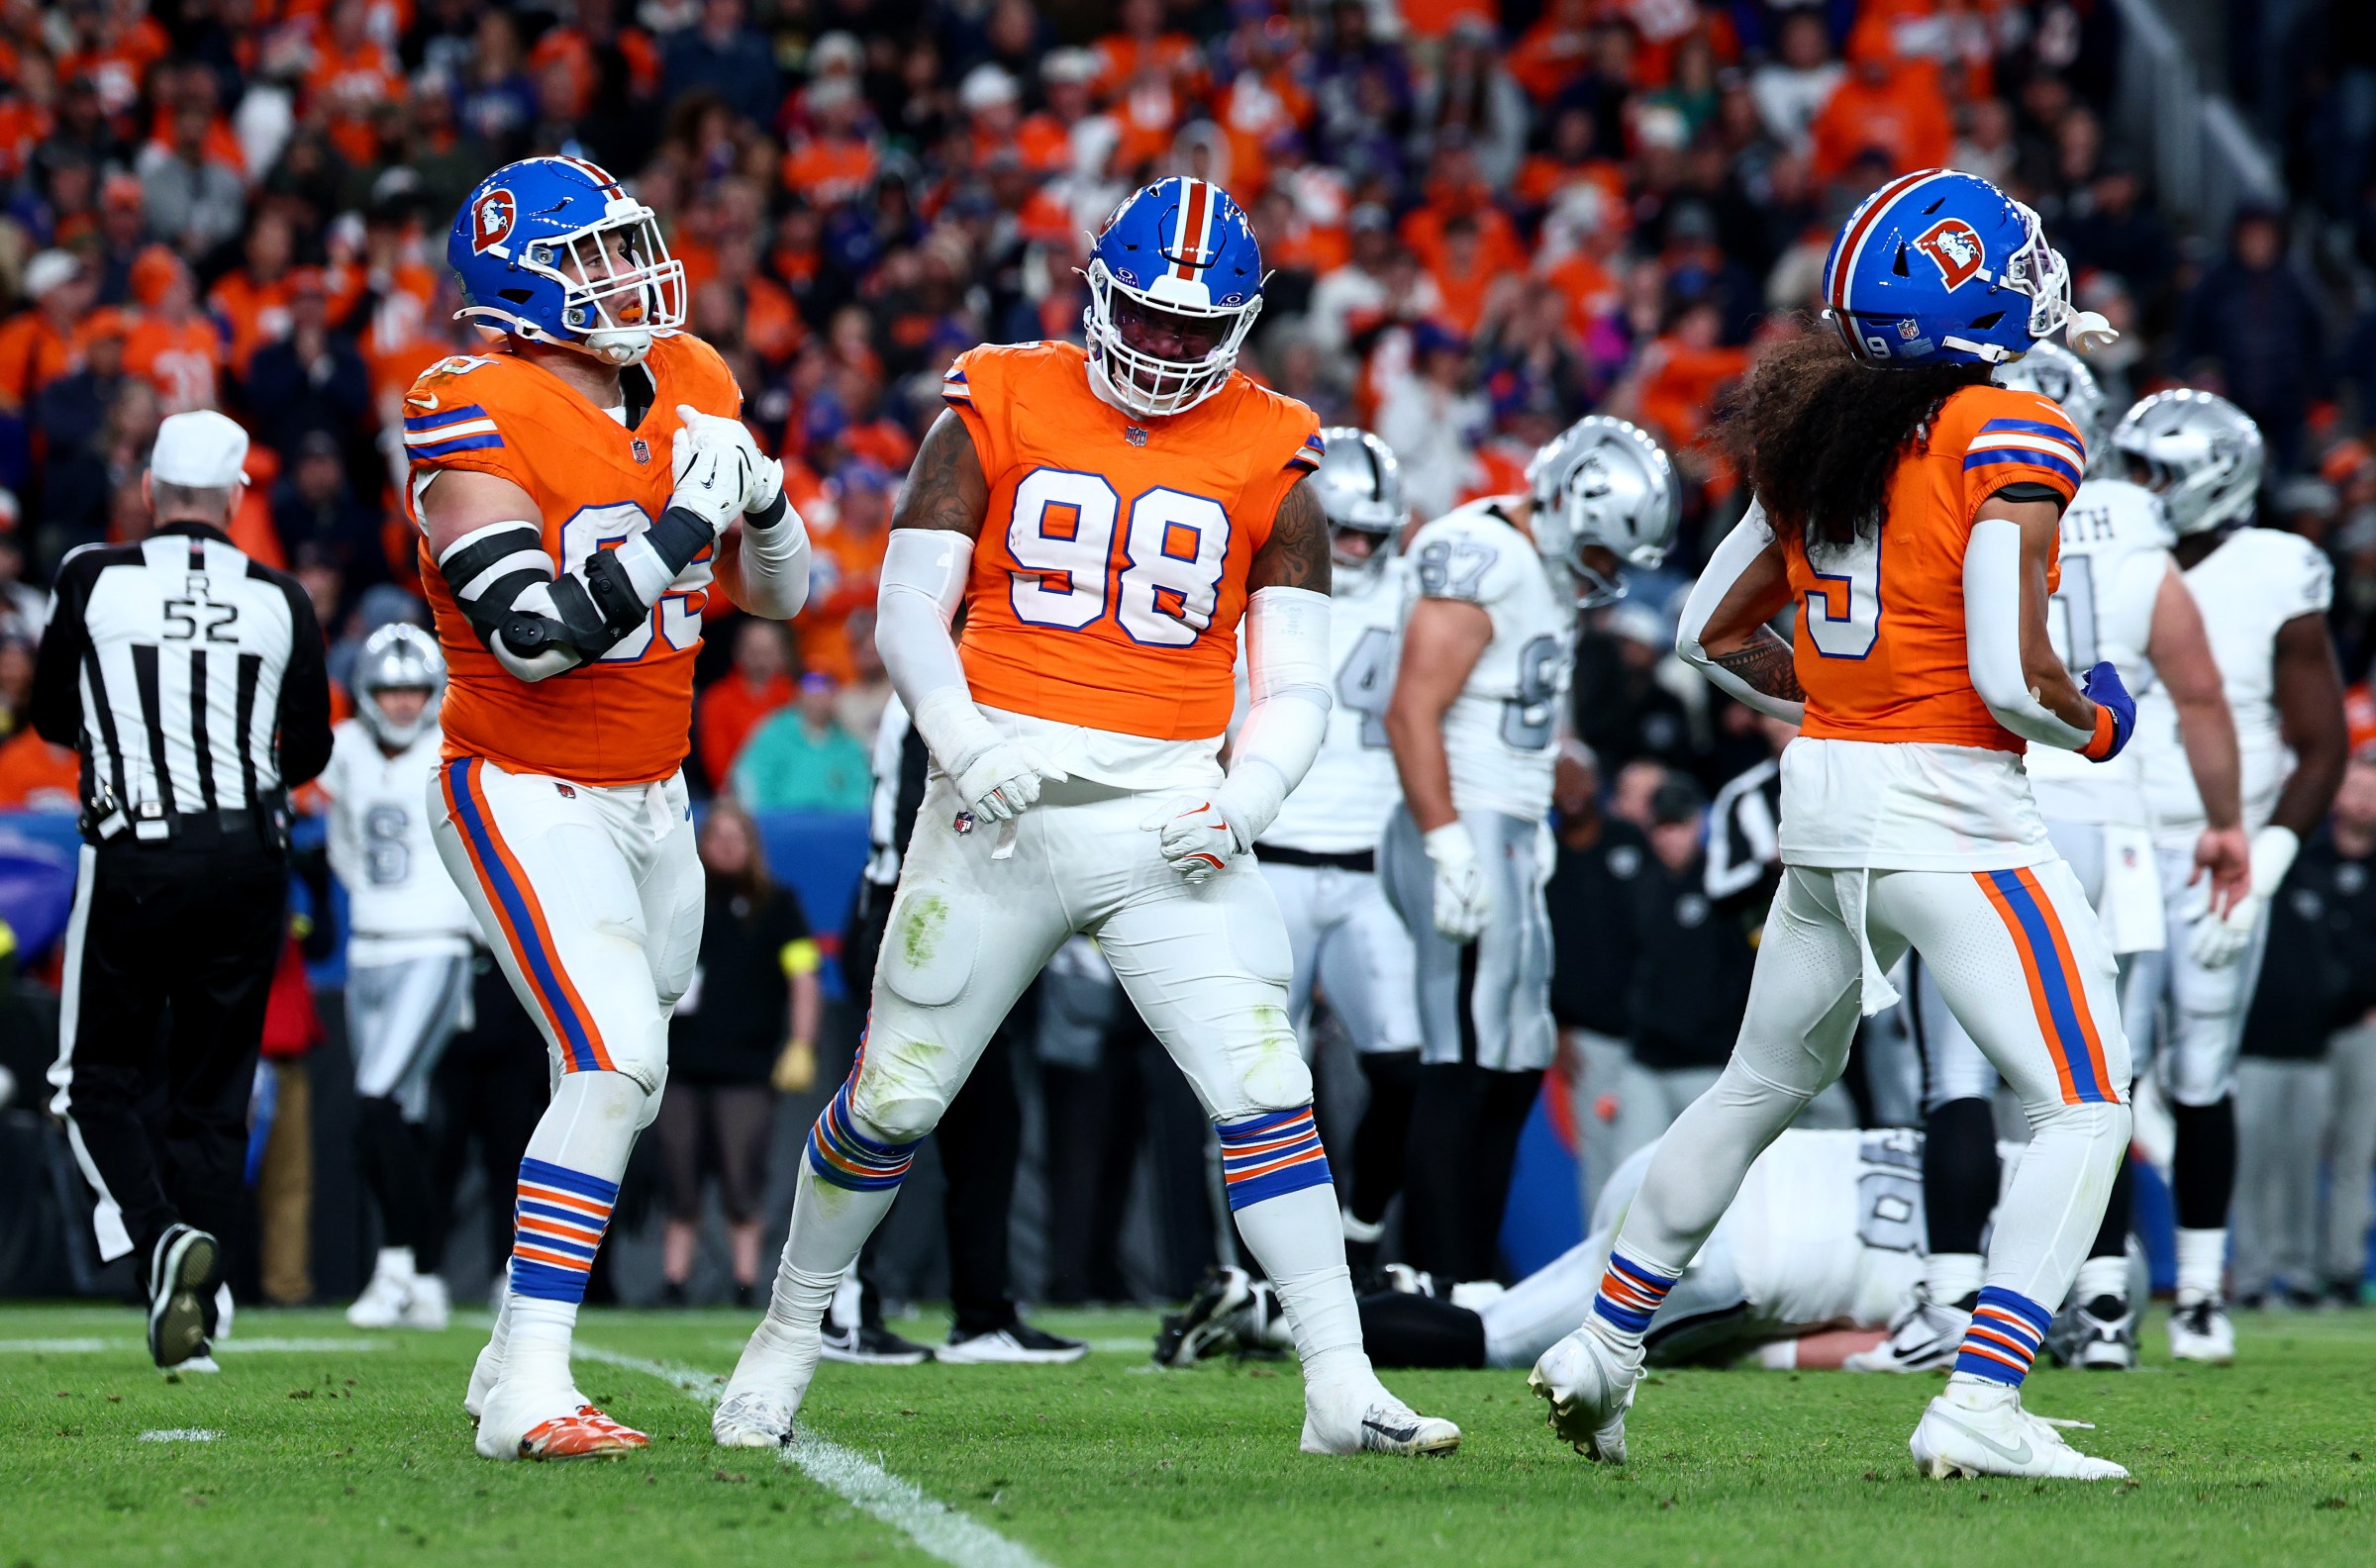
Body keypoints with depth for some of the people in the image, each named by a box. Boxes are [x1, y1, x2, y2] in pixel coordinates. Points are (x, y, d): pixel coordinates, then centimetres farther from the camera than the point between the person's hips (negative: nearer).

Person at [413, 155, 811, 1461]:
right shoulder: (477, 421, -18)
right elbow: (537, 637, -27)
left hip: (649, 799, 8)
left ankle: (514, 1368, 29)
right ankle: (530, 1391, -19)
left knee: (616, 1085, 14)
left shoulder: (685, 389, 4)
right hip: (527, 799, -8)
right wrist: (676, 528, -26)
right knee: (618, 1067, -21)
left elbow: (777, 594, 12)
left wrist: (758, 494, -8)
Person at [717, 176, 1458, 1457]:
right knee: (895, 1097, 6)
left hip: (1169, 812, 1)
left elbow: (1293, 683, 6)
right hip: (1001, 805, -1)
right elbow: (908, 603, 1)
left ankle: (1340, 1389, -8)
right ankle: (787, 1338, 26)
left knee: (1262, 1091, -11)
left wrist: (1244, 800, -13)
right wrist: (960, 735, -17)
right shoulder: (1000, 406, 2)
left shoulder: (1268, 456, 5)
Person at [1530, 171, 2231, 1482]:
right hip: (1948, 810, -7)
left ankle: (1603, 1347, 33)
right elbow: (2010, 679, -20)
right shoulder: (2012, 438, -13)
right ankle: (1979, 1409, -12)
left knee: (1765, 1083, 24)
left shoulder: (1818, 430, 8)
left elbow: (1709, 633, 14)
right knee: (2084, 1110, -2)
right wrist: (2099, 724, 0)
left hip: (1823, 793, 8)